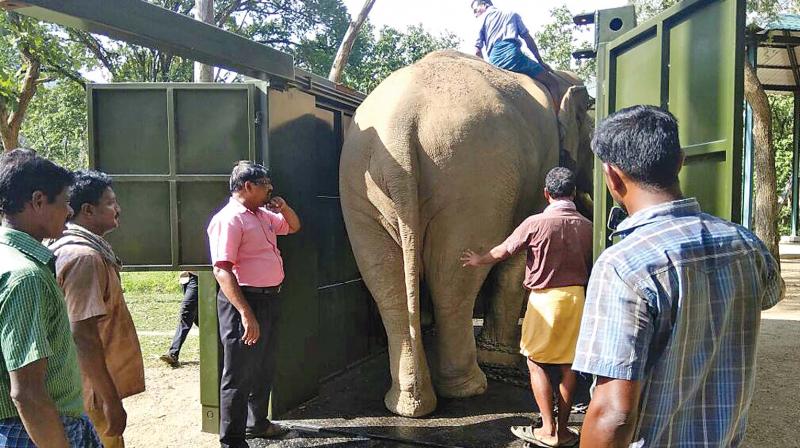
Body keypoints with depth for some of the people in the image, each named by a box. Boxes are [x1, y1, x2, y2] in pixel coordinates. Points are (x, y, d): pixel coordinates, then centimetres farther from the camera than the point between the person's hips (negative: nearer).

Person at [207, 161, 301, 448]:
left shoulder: (263, 214, 12)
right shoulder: (229, 219, -17)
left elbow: (294, 226, 29)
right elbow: (222, 270, -25)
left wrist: (284, 207, 7)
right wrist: (246, 314, -30)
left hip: (269, 299, 10)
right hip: (244, 301, -10)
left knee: (264, 368, 22)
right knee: (240, 374, 0)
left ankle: (257, 423, 40)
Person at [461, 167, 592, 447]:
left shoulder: (536, 223, -13)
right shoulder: (586, 226, 1)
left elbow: (502, 252, -2)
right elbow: (590, 266, 10)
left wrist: (478, 260, 16)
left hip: (545, 298, -5)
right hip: (576, 297, 5)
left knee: (535, 361, 7)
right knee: (568, 364, 11)